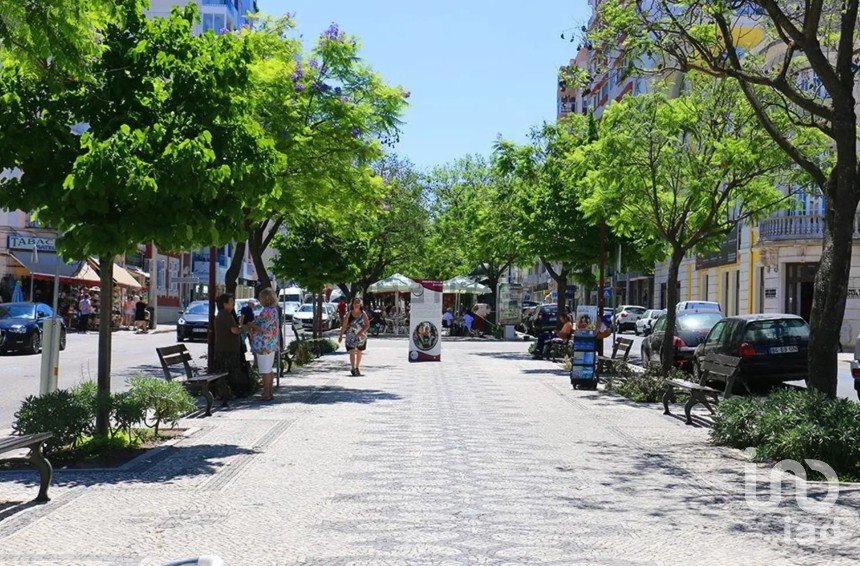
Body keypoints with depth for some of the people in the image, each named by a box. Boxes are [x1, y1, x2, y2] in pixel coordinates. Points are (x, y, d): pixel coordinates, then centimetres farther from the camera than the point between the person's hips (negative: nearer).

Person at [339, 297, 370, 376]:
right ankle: (353, 368, -22)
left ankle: (357, 367, 32)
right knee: (352, 352, -15)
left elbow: (367, 325, -6)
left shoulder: (363, 314, -2)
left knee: (359, 352, 15)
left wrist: (361, 332, -21)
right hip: (351, 336, -2)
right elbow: (344, 326, 2)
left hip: (361, 336, 2)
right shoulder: (349, 314, -2)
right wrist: (341, 336, 1)